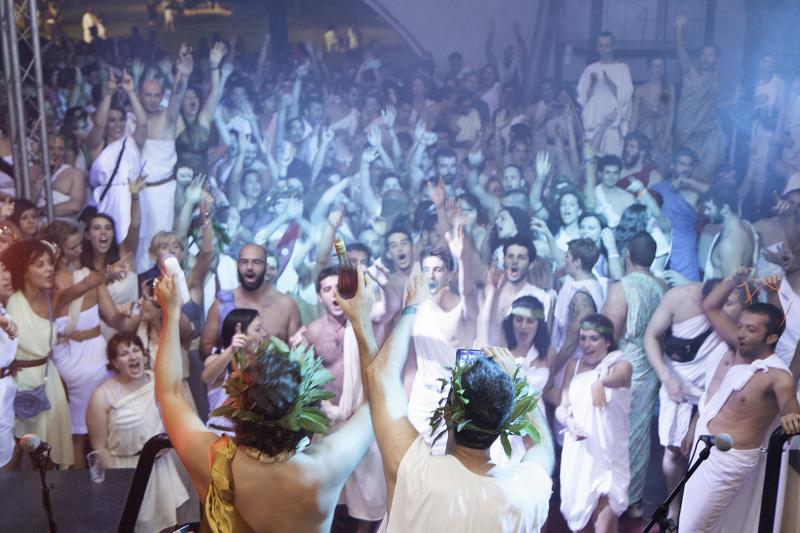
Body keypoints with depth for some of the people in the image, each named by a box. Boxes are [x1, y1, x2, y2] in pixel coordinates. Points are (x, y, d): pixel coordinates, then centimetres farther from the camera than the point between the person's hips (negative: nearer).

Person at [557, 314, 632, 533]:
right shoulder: (573, 365, 7)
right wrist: (569, 421, -21)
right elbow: (562, 406, 3)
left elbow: (619, 377, -30)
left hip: (608, 454, -4)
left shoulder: (620, 364, -5)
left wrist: (600, 382, -53)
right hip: (577, 451, 4)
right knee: (580, 513, 17)